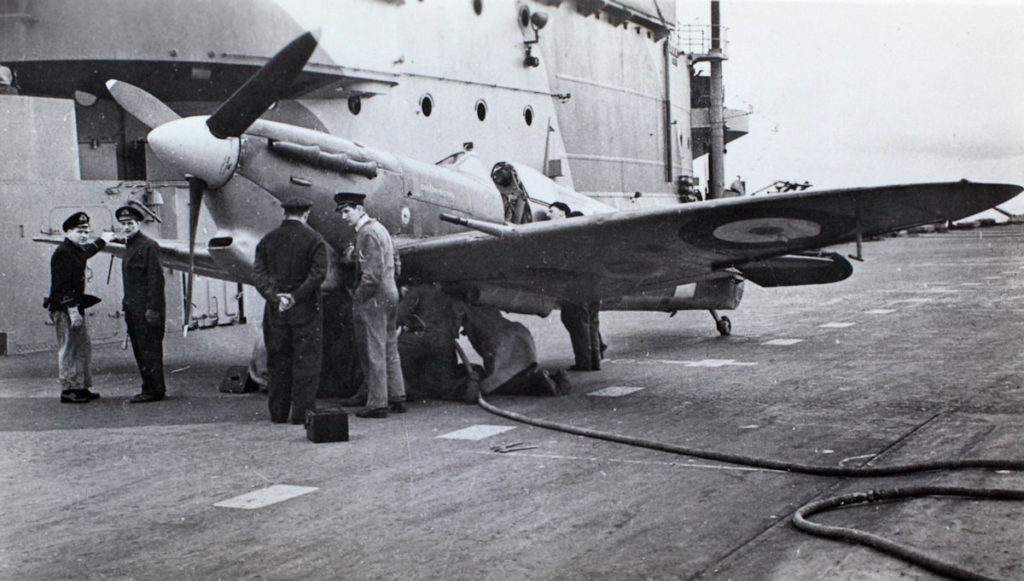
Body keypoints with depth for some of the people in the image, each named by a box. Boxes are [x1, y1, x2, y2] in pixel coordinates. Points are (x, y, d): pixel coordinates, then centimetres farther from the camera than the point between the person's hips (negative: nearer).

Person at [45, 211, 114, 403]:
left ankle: (81, 387, 20)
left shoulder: (77, 250, 15)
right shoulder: (62, 253, -15)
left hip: (75, 306, 10)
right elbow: (62, 285, -21)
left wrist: (102, 240, 56)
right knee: (69, 348, -7)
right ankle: (68, 390, -3)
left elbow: (89, 251, 42)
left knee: (84, 347, 13)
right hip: (64, 308, -10)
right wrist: (72, 310, -25)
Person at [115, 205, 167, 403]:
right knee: (139, 349, 11)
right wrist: (127, 305, 15)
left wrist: (153, 309, -20)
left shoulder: (149, 246, -10)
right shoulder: (129, 246, 19)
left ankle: (154, 390, -3)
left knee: (149, 348, -7)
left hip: (146, 308, -9)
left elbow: (156, 279, -16)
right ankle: (150, 388, 17)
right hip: (132, 308, 9)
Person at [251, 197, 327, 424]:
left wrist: (275, 297, -9)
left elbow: (258, 272, -1)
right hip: (305, 311, -4)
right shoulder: (313, 239, -4)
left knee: (278, 361, 11)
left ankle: (278, 412, 15)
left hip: (275, 311, 4)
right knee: (306, 361, 1)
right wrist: (295, 296, -14)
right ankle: (302, 412, 0)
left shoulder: (268, 240, 8)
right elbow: (318, 273, -14)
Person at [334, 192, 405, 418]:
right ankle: (397, 398, 20)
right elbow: (394, 264, 19)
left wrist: (358, 298, -13)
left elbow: (372, 274, -22)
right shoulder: (379, 228, 15)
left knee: (373, 353, -4)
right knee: (390, 350, 14)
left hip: (373, 300, -10)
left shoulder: (367, 233, -16)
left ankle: (377, 403, 0)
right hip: (390, 296, 10)